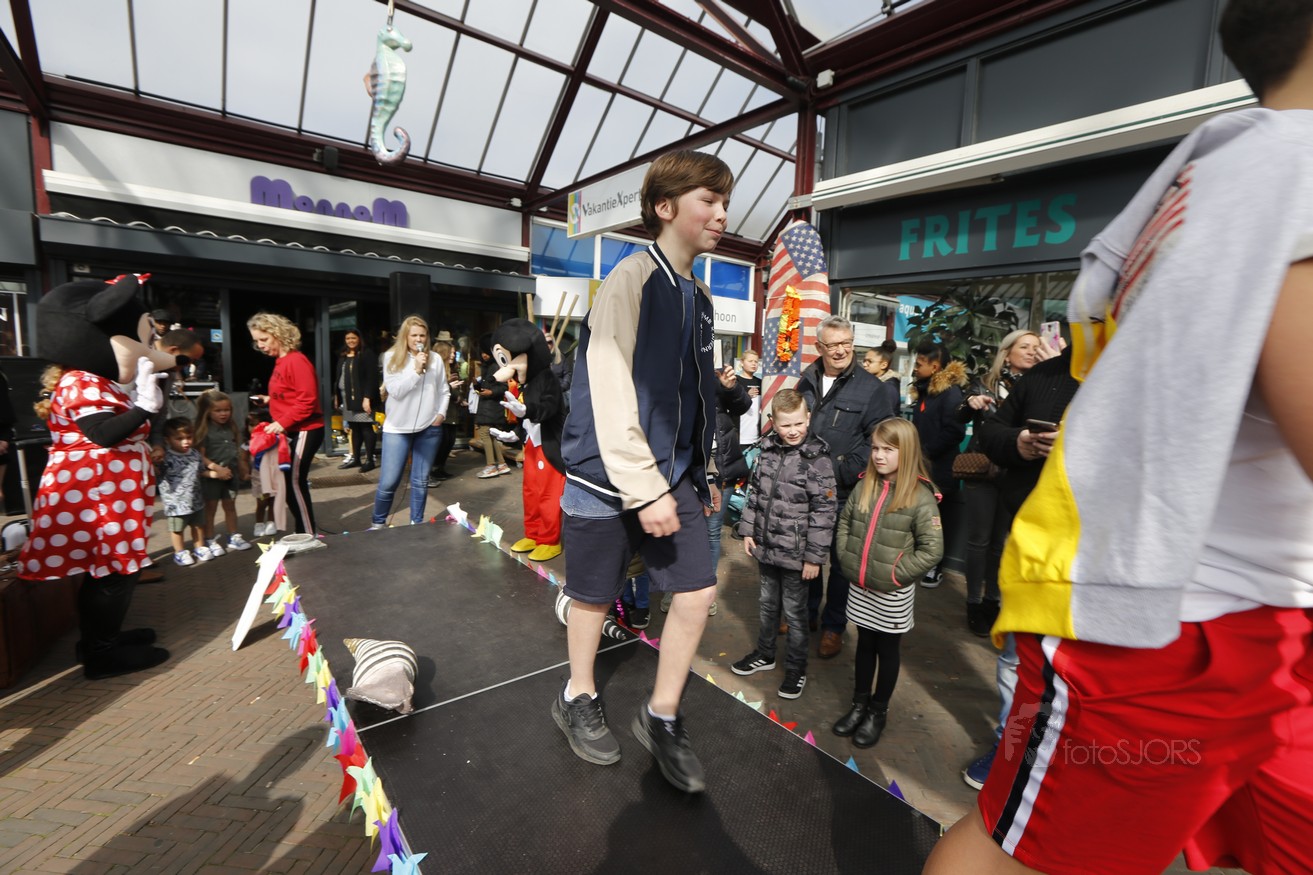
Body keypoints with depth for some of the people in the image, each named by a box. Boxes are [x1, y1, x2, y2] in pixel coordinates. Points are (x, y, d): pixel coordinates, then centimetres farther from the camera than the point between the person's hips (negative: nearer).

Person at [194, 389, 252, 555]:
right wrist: (217, 468, -25)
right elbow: (200, 456, -16)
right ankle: (210, 541, 15)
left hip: (230, 474, 6)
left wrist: (243, 469, 14)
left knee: (230, 505, 14)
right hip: (211, 476, -6)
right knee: (210, 508, 6)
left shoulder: (230, 428, 7)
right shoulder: (204, 430, -12)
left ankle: (234, 537, 24)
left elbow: (237, 451, 14)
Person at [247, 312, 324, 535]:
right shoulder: (280, 362, 13)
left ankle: (308, 536, 2)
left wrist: (282, 422, -24)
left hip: (305, 431, -10)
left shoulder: (296, 361, -16)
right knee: (288, 482, 12)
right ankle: (303, 533, 21)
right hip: (291, 431, 10)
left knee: (295, 481, -7)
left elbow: (307, 400, -22)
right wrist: (270, 400, 9)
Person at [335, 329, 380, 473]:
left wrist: (367, 397, -20)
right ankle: (355, 458, 20)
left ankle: (369, 460, -1)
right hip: (347, 397, 7)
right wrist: (337, 396, 16)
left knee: (366, 428, -5)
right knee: (354, 428, 13)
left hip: (361, 397, -7)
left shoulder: (367, 354, -7)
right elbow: (339, 377, 20)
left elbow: (371, 378, -14)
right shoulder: (343, 356, 16)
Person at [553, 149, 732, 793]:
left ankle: (662, 717, 28)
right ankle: (578, 699, 39)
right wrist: (646, 491, -21)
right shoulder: (632, 279, -13)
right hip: (610, 477, -7)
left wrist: (703, 472, 17)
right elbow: (610, 396, -20)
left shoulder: (697, 296, 12)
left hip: (673, 475, 7)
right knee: (594, 595, 11)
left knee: (697, 593, 6)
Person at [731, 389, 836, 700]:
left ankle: (796, 668, 31)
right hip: (765, 546, 5)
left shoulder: (818, 461, -17)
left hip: (795, 553, -5)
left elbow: (824, 513, -15)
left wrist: (814, 557, -14)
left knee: (794, 611, 10)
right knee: (767, 603, 22)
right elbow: (754, 492, 10)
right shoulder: (768, 450, 0)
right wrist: (748, 530, 8)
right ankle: (764, 654, 42)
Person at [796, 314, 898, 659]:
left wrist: (844, 472, -16)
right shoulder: (807, 382, 6)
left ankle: (834, 626, 26)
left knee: (840, 560, 9)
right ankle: (805, 613, 35)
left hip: (843, 492, -3)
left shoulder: (869, 388, -5)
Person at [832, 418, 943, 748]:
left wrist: (896, 573, -17)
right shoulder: (864, 488, 0)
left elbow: (932, 549, -17)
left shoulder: (920, 497, -16)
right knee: (864, 644, 19)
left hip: (893, 594, -4)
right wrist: (847, 558, 3)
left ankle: (878, 711, 32)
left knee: (887, 650, 14)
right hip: (860, 587, 4)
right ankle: (860, 703, 36)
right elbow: (844, 523, 12)